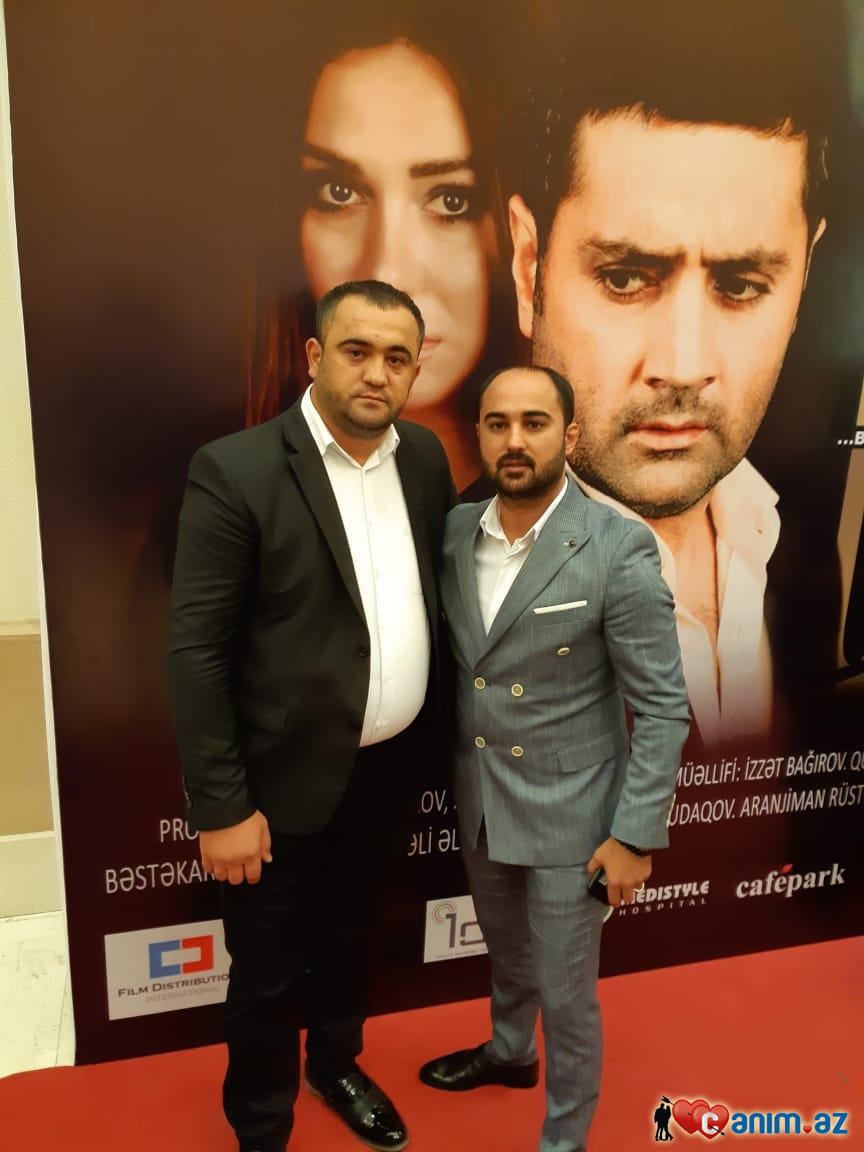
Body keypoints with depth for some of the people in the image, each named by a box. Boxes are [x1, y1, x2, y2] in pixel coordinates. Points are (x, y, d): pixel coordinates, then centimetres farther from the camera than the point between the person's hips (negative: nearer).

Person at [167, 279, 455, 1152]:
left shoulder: (424, 456, -1)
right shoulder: (235, 470, -18)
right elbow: (195, 651, -17)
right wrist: (220, 805, -16)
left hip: (385, 764, 5)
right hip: (285, 776, -5)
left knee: (348, 936, 27)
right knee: (268, 969, 16)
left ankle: (337, 1064, 55)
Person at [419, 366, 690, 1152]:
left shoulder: (620, 550, -19)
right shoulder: (454, 533, -4)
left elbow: (662, 704, -15)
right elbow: (452, 662, 6)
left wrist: (636, 832, -15)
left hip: (568, 810, -5)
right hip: (477, 799, 5)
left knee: (566, 991, 11)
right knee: (507, 952, 28)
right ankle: (509, 1051, 57)